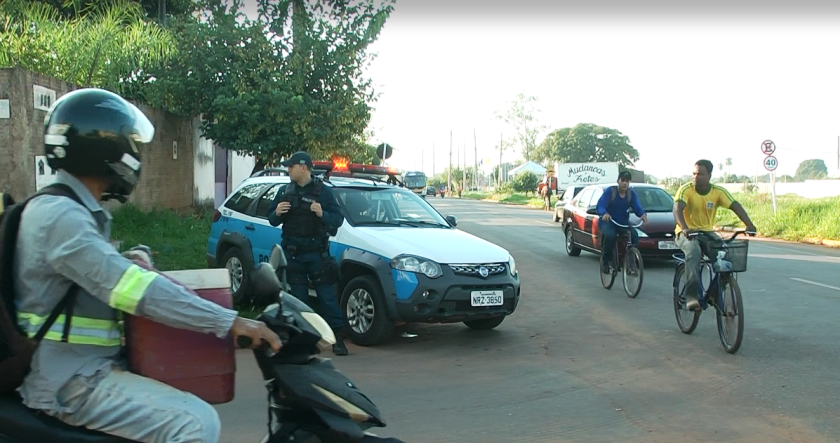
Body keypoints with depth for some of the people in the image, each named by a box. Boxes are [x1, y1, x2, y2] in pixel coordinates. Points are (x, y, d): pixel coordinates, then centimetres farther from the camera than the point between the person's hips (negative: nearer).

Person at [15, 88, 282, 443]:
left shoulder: (74, 210, 12)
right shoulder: (60, 216, -21)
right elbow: (131, 288, -31)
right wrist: (230, 322, -32)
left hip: (88, 363, 11)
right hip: (70, 380, -11)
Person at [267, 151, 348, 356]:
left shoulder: (323, 191, 0)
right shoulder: (284, 192, 11)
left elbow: (338, 219, -4)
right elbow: (272, 220, 13)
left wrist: (322, 214, -23)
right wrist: (277, 213, -9)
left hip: (316, 252, -4)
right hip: (292, 253, 4)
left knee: (327, 295, -5)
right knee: (299, 297, 7)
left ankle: (338, 338, -1)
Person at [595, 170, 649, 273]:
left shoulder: (631, 194, 4)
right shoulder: (610, 191, -8)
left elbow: (637, 207, -10)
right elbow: (600, 205, -20)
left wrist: (643, 214, -34)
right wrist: (604, 214, -44)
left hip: (623, 223, 3)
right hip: (607, 221, -3)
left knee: (634, 235, -27)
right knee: (610, 235, -36)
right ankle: (605, 261, -13)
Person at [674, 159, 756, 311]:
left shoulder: (718, 191, -4)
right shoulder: (686, 189, -13)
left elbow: (735, 206, -14)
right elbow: (677, 209, -27)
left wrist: (749, 224, -32)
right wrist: (685, 228, -47)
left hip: (707, 232, 4)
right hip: (687, 234, -4)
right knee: (693, 251, -36)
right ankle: (692, 296, -39)